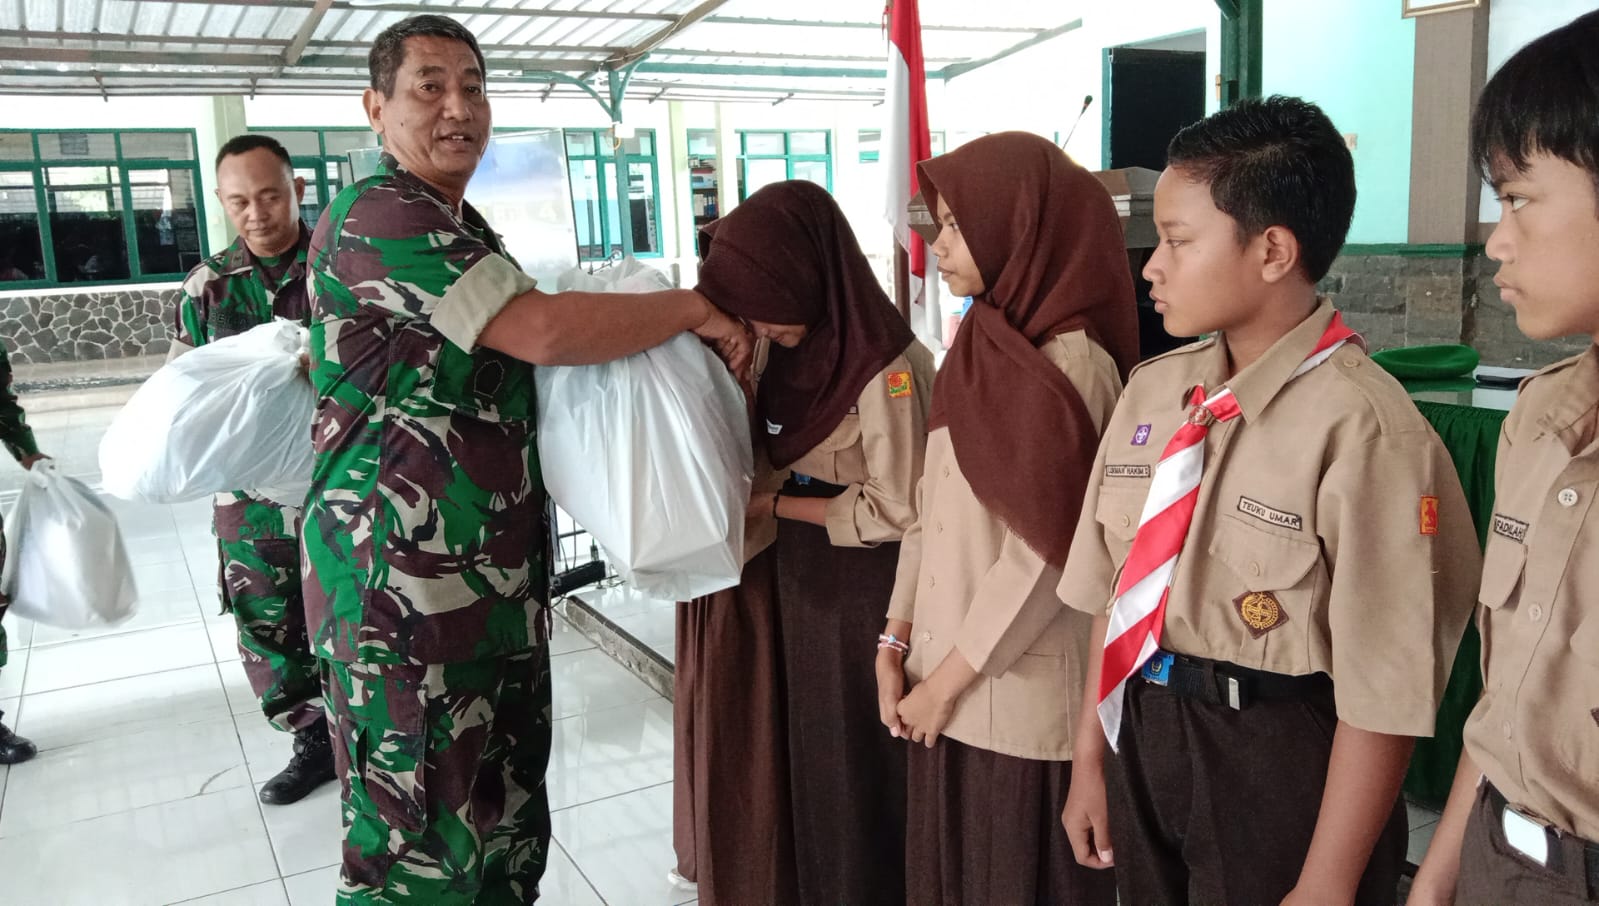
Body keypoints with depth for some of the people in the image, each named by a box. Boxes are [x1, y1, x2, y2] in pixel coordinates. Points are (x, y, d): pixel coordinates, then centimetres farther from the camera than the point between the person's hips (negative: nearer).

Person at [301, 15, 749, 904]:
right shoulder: (378, 216, -15)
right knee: (421, 832, 2)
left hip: (500, 571, 10)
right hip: (407, 576, -9)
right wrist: (695, 307, -12)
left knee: (510, 807, 18)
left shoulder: (461, 228, 17)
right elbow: (542, 330, -24)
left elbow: (518, 348, 25)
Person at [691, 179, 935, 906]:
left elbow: (896, 512, -19)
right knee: (815, 751, 18)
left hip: (868, 588, -7)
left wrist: (771, 505, -13)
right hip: (804, 577, 7)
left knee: (863, 759, 8)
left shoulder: (886, 365, -23)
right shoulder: (797, 350, 1)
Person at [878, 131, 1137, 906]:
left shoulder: (1071, 363, -16)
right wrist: (896, 641, 5)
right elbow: (930, 509, 9)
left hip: (1021, 691, -7)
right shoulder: (978, 345, 8)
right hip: (946, 682, 7)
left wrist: (948, 677, -13)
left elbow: (1044, 553, -19)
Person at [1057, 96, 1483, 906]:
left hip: (1280, 767, -6)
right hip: (1143, 738, 6)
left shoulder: (1362, 429, -20)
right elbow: (1120, 595, 7)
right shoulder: (1152, 391, 0)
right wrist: (1091, 758, 11)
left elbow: (1383, 691, -17)